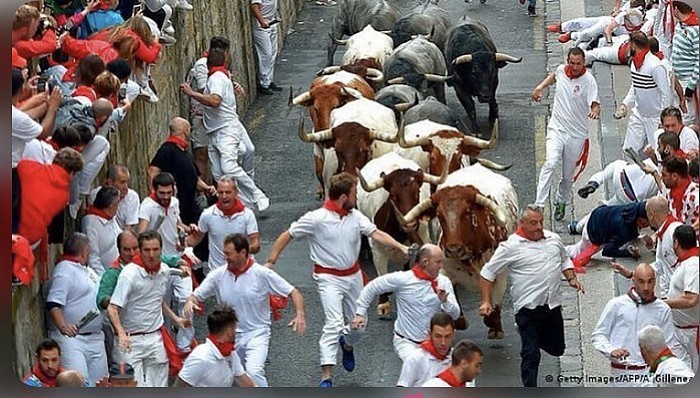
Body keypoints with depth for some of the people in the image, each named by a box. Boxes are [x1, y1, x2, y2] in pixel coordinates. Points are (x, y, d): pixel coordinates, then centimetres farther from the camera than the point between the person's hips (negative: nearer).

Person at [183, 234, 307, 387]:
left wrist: (300, 314, -25)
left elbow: (293, 292, -8)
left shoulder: (262, 274, -11)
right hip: (229, 336, 4)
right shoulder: (218, 275, -3)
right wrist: (190, 302, -20)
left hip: (257, 333, -4)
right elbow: (197, 295, 4)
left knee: (254, 371, -27)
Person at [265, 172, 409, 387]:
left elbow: (376, 234, -8)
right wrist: (271, 262, -9)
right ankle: (326, 376, -20)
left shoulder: (355, 217, 0)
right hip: (329, 278, -6)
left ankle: (347, 345, 51)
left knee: (358, 324, 14)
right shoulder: (316, 219, -15)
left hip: (353, 275, 6)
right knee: (334, 324, -19)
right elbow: (287, 236, -7)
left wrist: (401, 247, -23)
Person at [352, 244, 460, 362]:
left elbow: (455, 314, -4)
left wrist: (445, 301, -23)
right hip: (406, 342, -4)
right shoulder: (402, 279, -12)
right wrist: (360, 313, -1)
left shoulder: (444, 282, -3)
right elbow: (371, 288, 0)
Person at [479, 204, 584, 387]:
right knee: (531, 355, -4)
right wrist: (486, 302, -10)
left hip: (553, 305, 6)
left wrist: (571, 278, 7)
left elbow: (564, 260, 25)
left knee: (557, 348, 16)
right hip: (528, 308, -5)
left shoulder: (554, 239, 7)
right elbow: (488, 272, -4)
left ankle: (532, 336, 43)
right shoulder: (511, 246, -9)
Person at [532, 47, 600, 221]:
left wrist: (595, 111, -46)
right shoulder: (561, 70, 0)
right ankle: (539, 204, -28)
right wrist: (540, 87, 16)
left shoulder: (588, 80, -13)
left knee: (568, 176, 9)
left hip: (577, 134, -1)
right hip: (557, 128, 1)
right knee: (551, 163, -23)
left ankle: (561, 203, 37)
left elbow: (595, 103, -24)